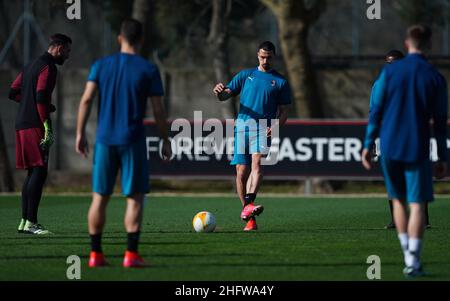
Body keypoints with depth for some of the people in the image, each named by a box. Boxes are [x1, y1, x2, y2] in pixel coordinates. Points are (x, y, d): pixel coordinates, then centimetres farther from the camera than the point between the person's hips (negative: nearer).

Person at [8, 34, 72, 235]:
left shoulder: (32, 66, 20)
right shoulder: (48, 67, -10)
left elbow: (13, 92, 22)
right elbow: (41, 97, -20)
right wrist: (47, 127, -20)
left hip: (22, 124, 10)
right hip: (34, 125, -10)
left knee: (32, 173, 12)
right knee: (39, 171, -11)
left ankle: (24, 221, 12)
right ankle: (30, 222, -16)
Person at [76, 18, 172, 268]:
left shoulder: (101, 65, 5)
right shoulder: (148, 70, -2)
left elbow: (86, 100, -2)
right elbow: (158, 110, -2)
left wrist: (80, 133, 4)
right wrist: (165, 141, 7)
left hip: (105, 140, 3)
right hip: (133, 141, -3)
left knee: (100, 197, 9)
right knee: (135, 197, 2)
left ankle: (95, 254, 9)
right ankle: (131, 254, -6)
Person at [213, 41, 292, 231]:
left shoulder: (280, 82, 13)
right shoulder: (246, 75, 18)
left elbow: (283, 111, 11)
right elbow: (225, 96, 13)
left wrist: (275, 126, -9)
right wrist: (220, 92, -12)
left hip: (263, 128, -2)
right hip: (242, 126, 2)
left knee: (257, 162, -26)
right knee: (241, 171, -4)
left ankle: (248, 204, -40)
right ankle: (249, 219, 5)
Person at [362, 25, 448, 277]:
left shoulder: (389, 71, 1)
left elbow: (376, 111, 0)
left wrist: (368, 145, 6)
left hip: (389, 149, 2)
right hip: (418, 150, -2)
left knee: (398, 200, 17)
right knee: (417, 205, -1)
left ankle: (409, 256, 15)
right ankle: (413, 262, -10)